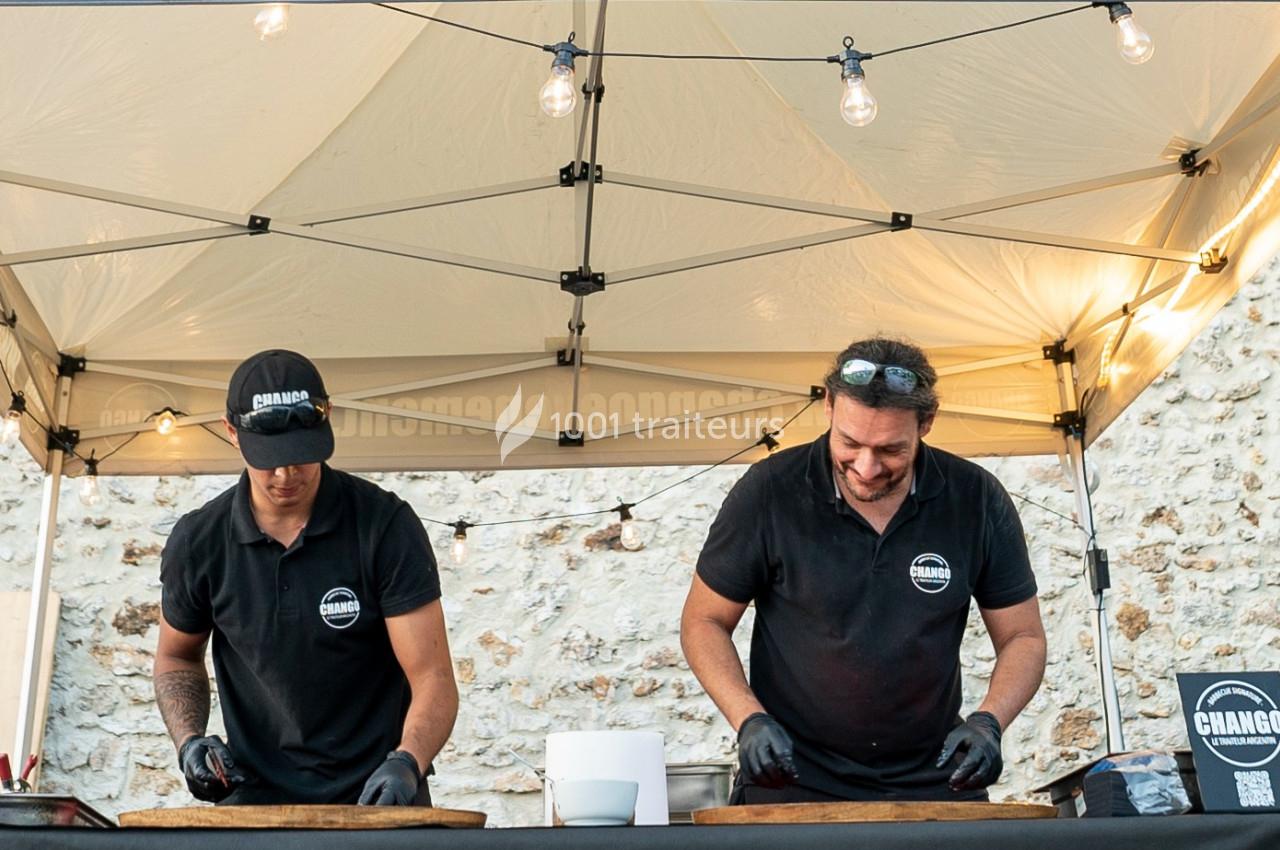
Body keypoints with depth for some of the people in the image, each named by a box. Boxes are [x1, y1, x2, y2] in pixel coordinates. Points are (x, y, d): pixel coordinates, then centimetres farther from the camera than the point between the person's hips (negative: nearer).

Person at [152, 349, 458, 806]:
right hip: (257, 795, 2)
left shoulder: (385, 525, -14)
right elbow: (177, 656, 12)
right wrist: (189, 740, -5)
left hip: (379, 795, -2)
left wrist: (406, 763, -33)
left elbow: (433, 678, -15)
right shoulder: (198, 542, -6)